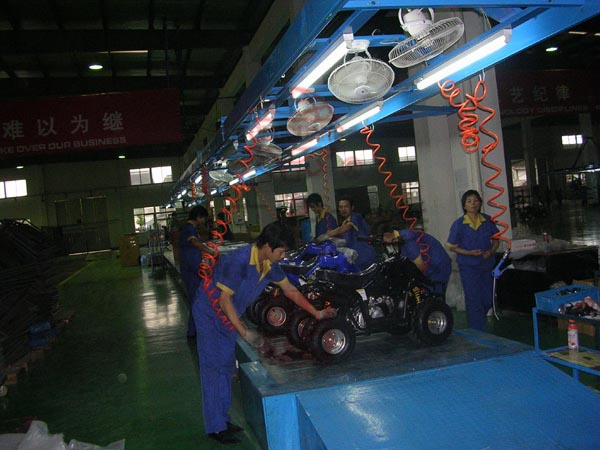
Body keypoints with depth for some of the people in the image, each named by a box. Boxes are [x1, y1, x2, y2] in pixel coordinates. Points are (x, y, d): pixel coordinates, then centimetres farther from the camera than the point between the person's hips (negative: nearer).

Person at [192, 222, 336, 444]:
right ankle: (215, 428, 3)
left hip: (228, 313, 8)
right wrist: (243, 332, -27)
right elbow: (224, 299, -28)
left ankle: (222, 419, 25)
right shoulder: (239, 261, -31)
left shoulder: (270, 265, -6)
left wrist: (316, 313, 5)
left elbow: (290, 290, 6)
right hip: (209, 311, -8)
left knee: (226, 365, 13)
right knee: (213, 367, -5)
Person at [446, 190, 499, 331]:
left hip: (487, 265, 4)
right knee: (474, 301, 0)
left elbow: (495, 239, 10)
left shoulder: (487, 220, 1)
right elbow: (452, 246, -5)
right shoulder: (459, 224, -9)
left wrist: (491, 251, -10)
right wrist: (469, 253, -20)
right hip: (468, 267, -4)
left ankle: (477, 320, 41)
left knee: (488, 300, 13)